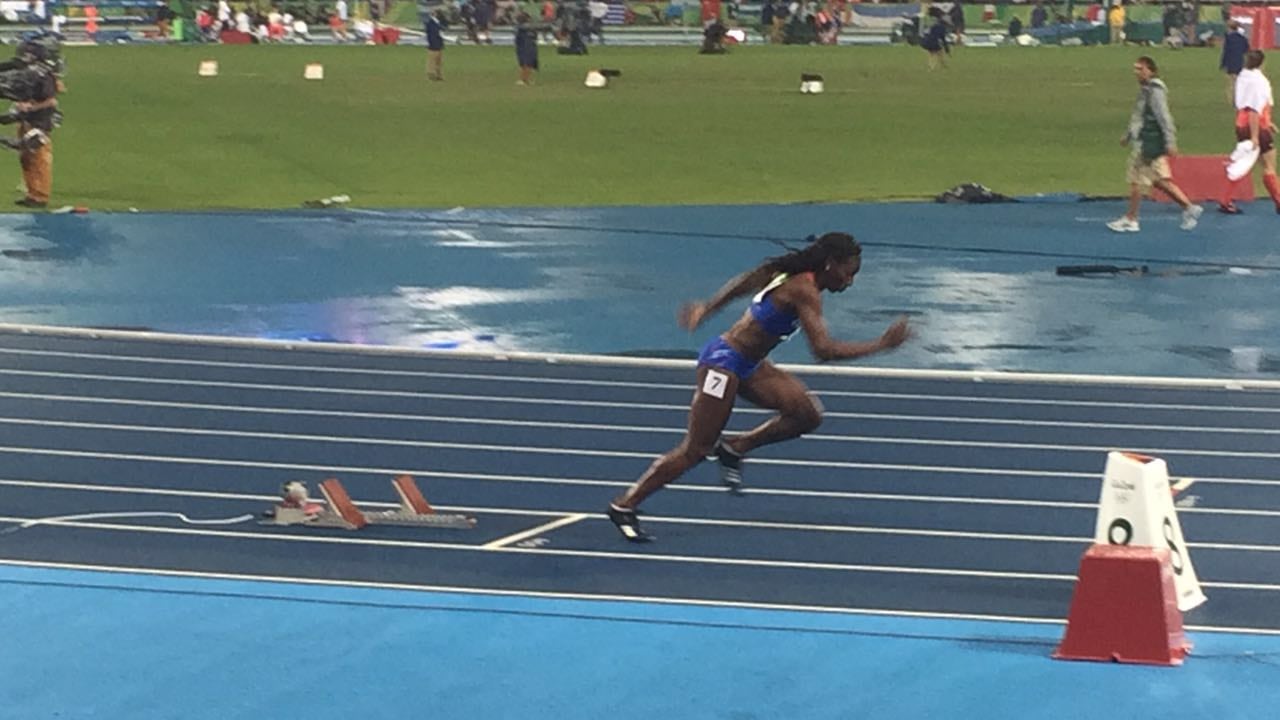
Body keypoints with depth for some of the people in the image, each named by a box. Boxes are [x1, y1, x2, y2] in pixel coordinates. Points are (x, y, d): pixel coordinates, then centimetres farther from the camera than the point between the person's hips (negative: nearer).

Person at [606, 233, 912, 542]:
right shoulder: (804, 291, -24)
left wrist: (705, 309, 29)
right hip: (724, 363, -10)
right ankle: (624, 506, 7)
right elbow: (824, 350, -33)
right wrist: (882, 344, -29)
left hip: (748, 365, 10)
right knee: (696, 450, -3)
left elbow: (744, 282, 17)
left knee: (808, 414, -2)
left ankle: (734, 448, 12)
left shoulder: (794, 276, 5)